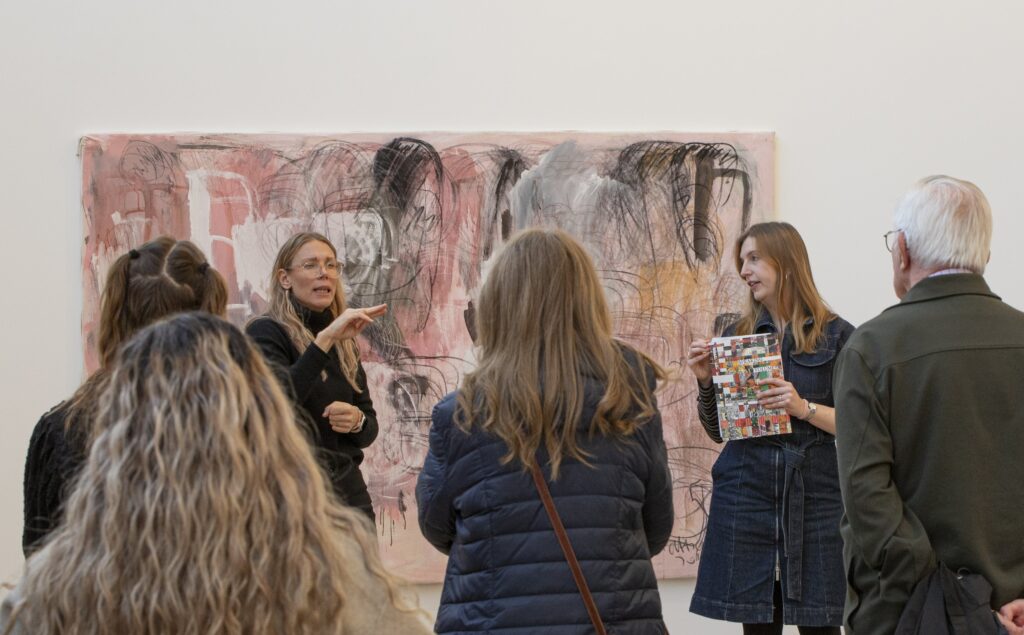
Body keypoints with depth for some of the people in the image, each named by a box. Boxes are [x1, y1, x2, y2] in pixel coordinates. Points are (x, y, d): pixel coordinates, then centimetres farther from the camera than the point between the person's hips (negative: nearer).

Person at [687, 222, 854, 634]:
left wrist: (804, 408, -16)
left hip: (814, 496, -3)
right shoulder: (737, 335, 11)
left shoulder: (836, 335, 1)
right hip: (745, 494, 3)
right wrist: (705, 381, -2)